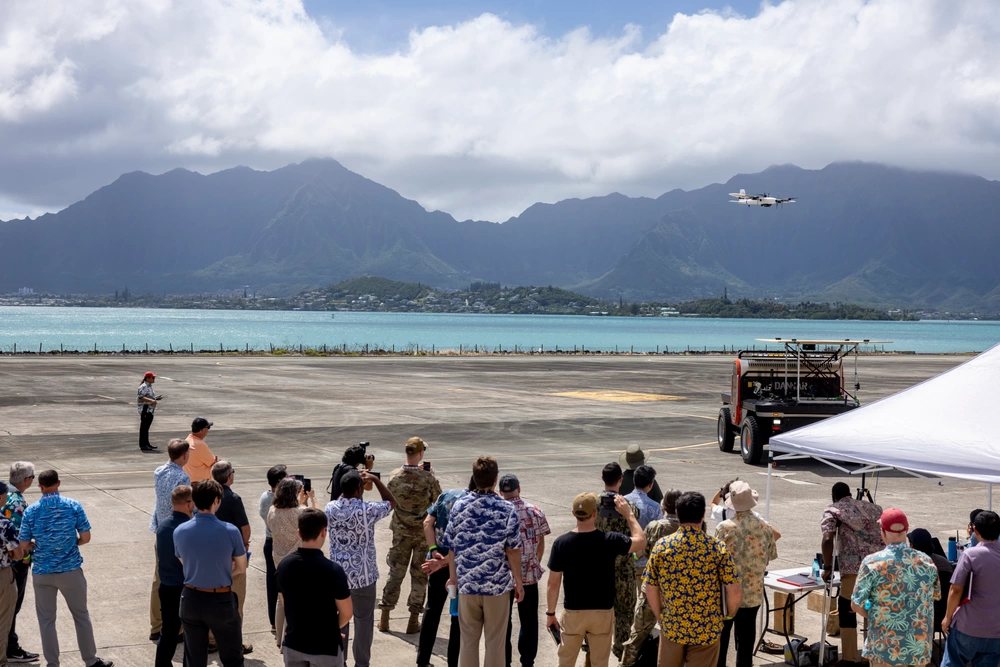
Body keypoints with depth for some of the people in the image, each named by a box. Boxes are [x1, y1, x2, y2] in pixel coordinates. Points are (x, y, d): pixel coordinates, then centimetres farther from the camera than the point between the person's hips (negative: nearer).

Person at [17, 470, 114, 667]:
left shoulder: (30, 511, -6)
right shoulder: (74, 506, -8)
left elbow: (23, 546, -3)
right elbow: (86, 537, -6)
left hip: (42, 572, 0)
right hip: (71, 570, 0)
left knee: (46, 619, 12)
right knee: (81, 615, 12)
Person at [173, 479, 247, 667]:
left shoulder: (179, 532, -5)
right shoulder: (230, 531, -14)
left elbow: (185, 565, 9)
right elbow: (241, 568, -1)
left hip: (191, 599, 3)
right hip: (221, 601, -3)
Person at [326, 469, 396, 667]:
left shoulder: (330, 508, -4)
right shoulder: (367, 510, -18)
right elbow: (391, 502, 1)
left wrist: (352, 485, 19)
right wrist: (375, 480, 3)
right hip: (362, 576, -4)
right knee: (363, 621, 8)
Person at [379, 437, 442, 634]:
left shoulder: (394, 476, -9)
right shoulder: (427, 478, -18)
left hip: (401, 532, 3)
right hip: (423, 532, -3)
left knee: (395, 573, 13)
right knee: (419, 575, 8)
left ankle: (384, 618, 17)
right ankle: (414, 621, 12)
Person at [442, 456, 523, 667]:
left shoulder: (459, 506, -3)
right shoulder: (506, 509, -10)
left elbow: (451, 547, 2)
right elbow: (512, 550, -9)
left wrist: (453, 576, 15)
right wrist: (518, 582, 1)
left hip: (467, 584, 2)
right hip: (497, 585, -2)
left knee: (469, 640, 13)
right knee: (495, 642, 8)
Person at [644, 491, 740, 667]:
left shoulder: (661, 546, -6)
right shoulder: (718, 548, -10)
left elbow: (651, 590, -2)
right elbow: (733, 591, -12)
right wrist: (729, 615, 7)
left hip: (672, 627, 2)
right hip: (707, 631, -2)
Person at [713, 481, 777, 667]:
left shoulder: (724, 528, -16)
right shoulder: (765, 527, -6)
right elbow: (770, 556, 5)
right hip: (753, 592, 3)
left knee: (721, 637, 11)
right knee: (746, 636, 12)